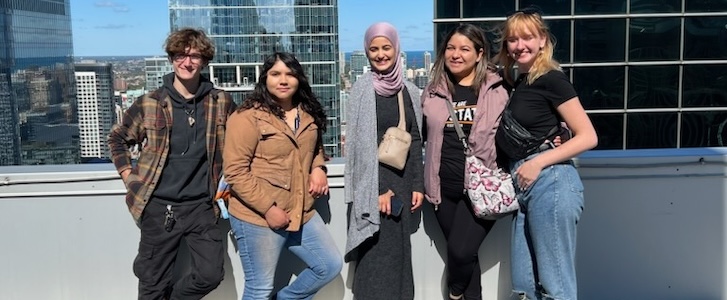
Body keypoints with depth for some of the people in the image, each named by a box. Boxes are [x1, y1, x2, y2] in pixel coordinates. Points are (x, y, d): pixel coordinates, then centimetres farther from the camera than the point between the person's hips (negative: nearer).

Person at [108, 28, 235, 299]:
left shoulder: (221, 102, 0)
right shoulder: (149, 104, -3)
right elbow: (117, 138, 11)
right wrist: (129, 175, 2)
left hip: (201, 206, 1)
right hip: (158, 207, -1)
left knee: (211, 274, -2)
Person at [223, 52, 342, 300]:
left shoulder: (308, 114, 7)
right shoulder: (248, 116, -14)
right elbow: (235, 172, -17)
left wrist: (318, 169, 2)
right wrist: (268, 208, -20)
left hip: (301, 213, 7)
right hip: (257, 217, -7)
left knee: (331, 265, 13)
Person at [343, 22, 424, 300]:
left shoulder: (409, 91, 9)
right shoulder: (362, 88, -4)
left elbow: (415, 141, 11)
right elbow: (361, 143, -9)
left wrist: (418, 185, 6)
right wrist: (377, 188, -15)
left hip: (402, 180, 5)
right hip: (374, 182, -5)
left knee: (399, 251, 11)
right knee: (377, 254, -3)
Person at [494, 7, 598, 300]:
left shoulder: (551, 79, -9)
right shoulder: (520, 82, 16)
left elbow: (588, 137, -13)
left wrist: (539, 162, -19)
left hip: (551, 183, -9)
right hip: (527, 187, 9)